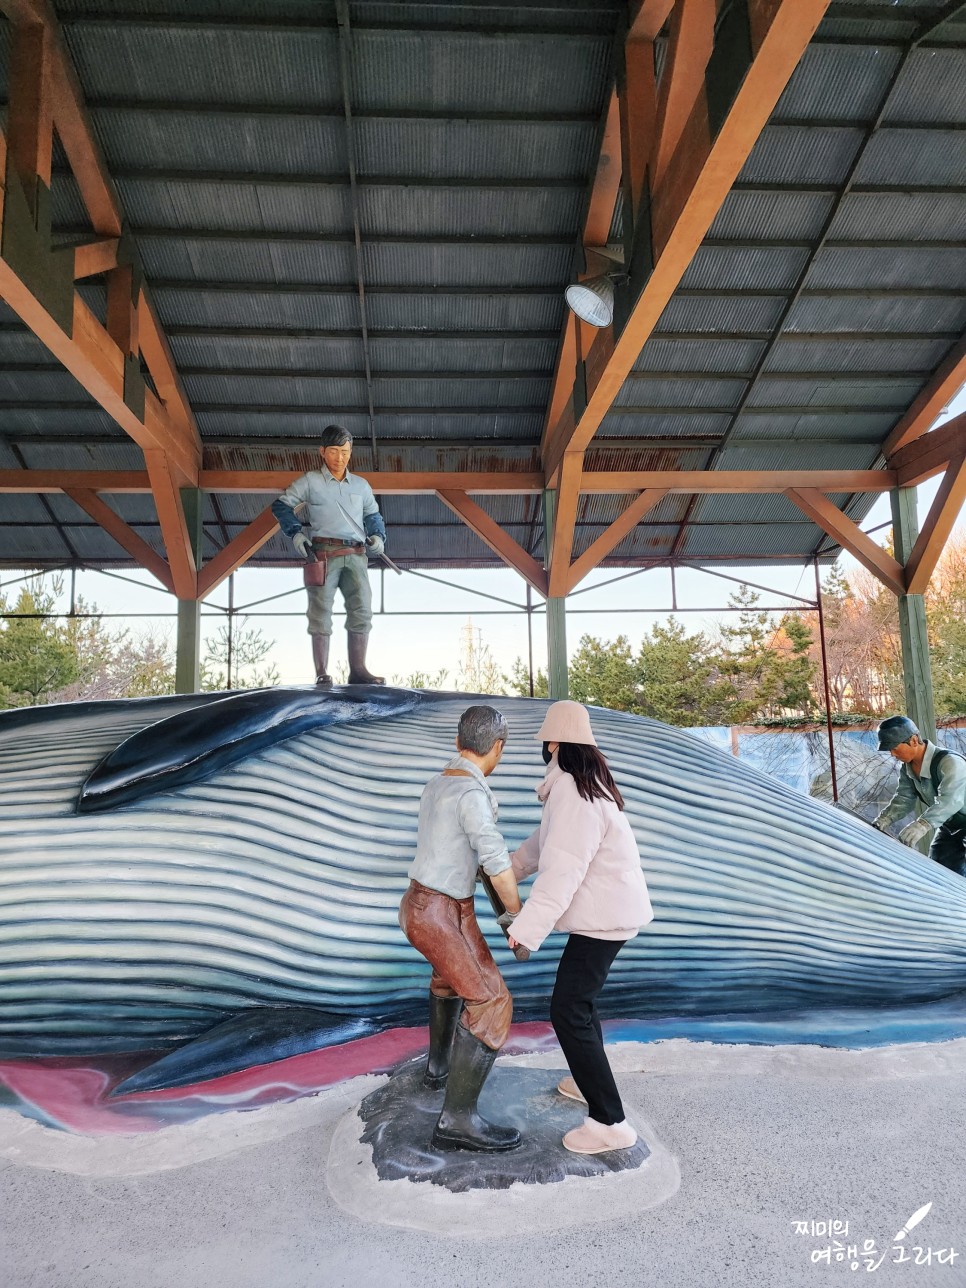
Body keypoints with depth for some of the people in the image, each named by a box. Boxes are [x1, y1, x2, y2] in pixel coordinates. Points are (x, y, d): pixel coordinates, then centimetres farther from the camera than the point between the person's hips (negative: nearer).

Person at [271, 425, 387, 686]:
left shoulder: (361, 485, 19)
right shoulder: (310, 481, 9)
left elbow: (373, 515, 28)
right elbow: (281, 505, 11)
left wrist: (378, 536, 8)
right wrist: (295, 533, -3)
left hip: (356, 555, 3)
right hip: (324, 554, -3)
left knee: (361, 610, -6)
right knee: (321, 613, -5)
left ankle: (358, 670, -3)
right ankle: (322, 674, -2)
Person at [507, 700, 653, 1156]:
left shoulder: (573, 793, -24)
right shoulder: (587, 784, 10)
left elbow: (563, 870, -30)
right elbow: (547, 839, 21)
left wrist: (528, 926, -30)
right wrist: (511, 867, 28)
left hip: (604, 916, -10)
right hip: (611, 909, 10)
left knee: (569, 1010, -7)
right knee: (578, 995, 24)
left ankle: (610, 1123, -1)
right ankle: (590, 1080, 40)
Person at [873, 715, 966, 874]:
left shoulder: (950, 762, -33)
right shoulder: (907, 768, -6)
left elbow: (950, 799, -46)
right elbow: (904, 798, 0)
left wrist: (922, 825, -60)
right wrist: (885, 818, -19)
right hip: (949, 826, 8)